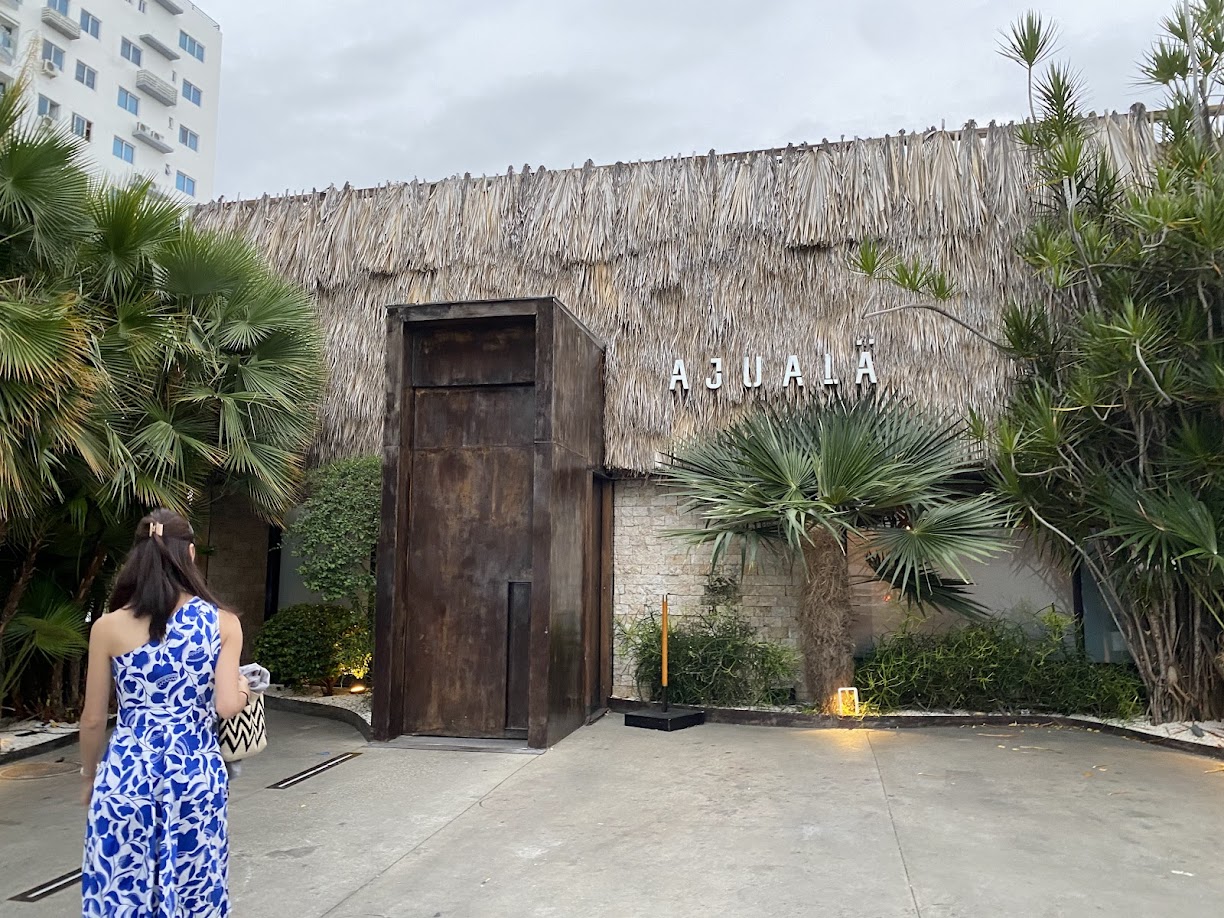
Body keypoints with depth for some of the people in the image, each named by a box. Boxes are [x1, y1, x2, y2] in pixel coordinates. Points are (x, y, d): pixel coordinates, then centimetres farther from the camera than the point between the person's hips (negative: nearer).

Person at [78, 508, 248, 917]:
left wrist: (89, 775, 17)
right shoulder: (223, 623, -6)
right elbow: (227, 707, -11)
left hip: (126, 772, 0)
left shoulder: (109, 626, -5)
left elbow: (93, 719, 1)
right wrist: (242, 689, 11)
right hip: (195, 772, 0)